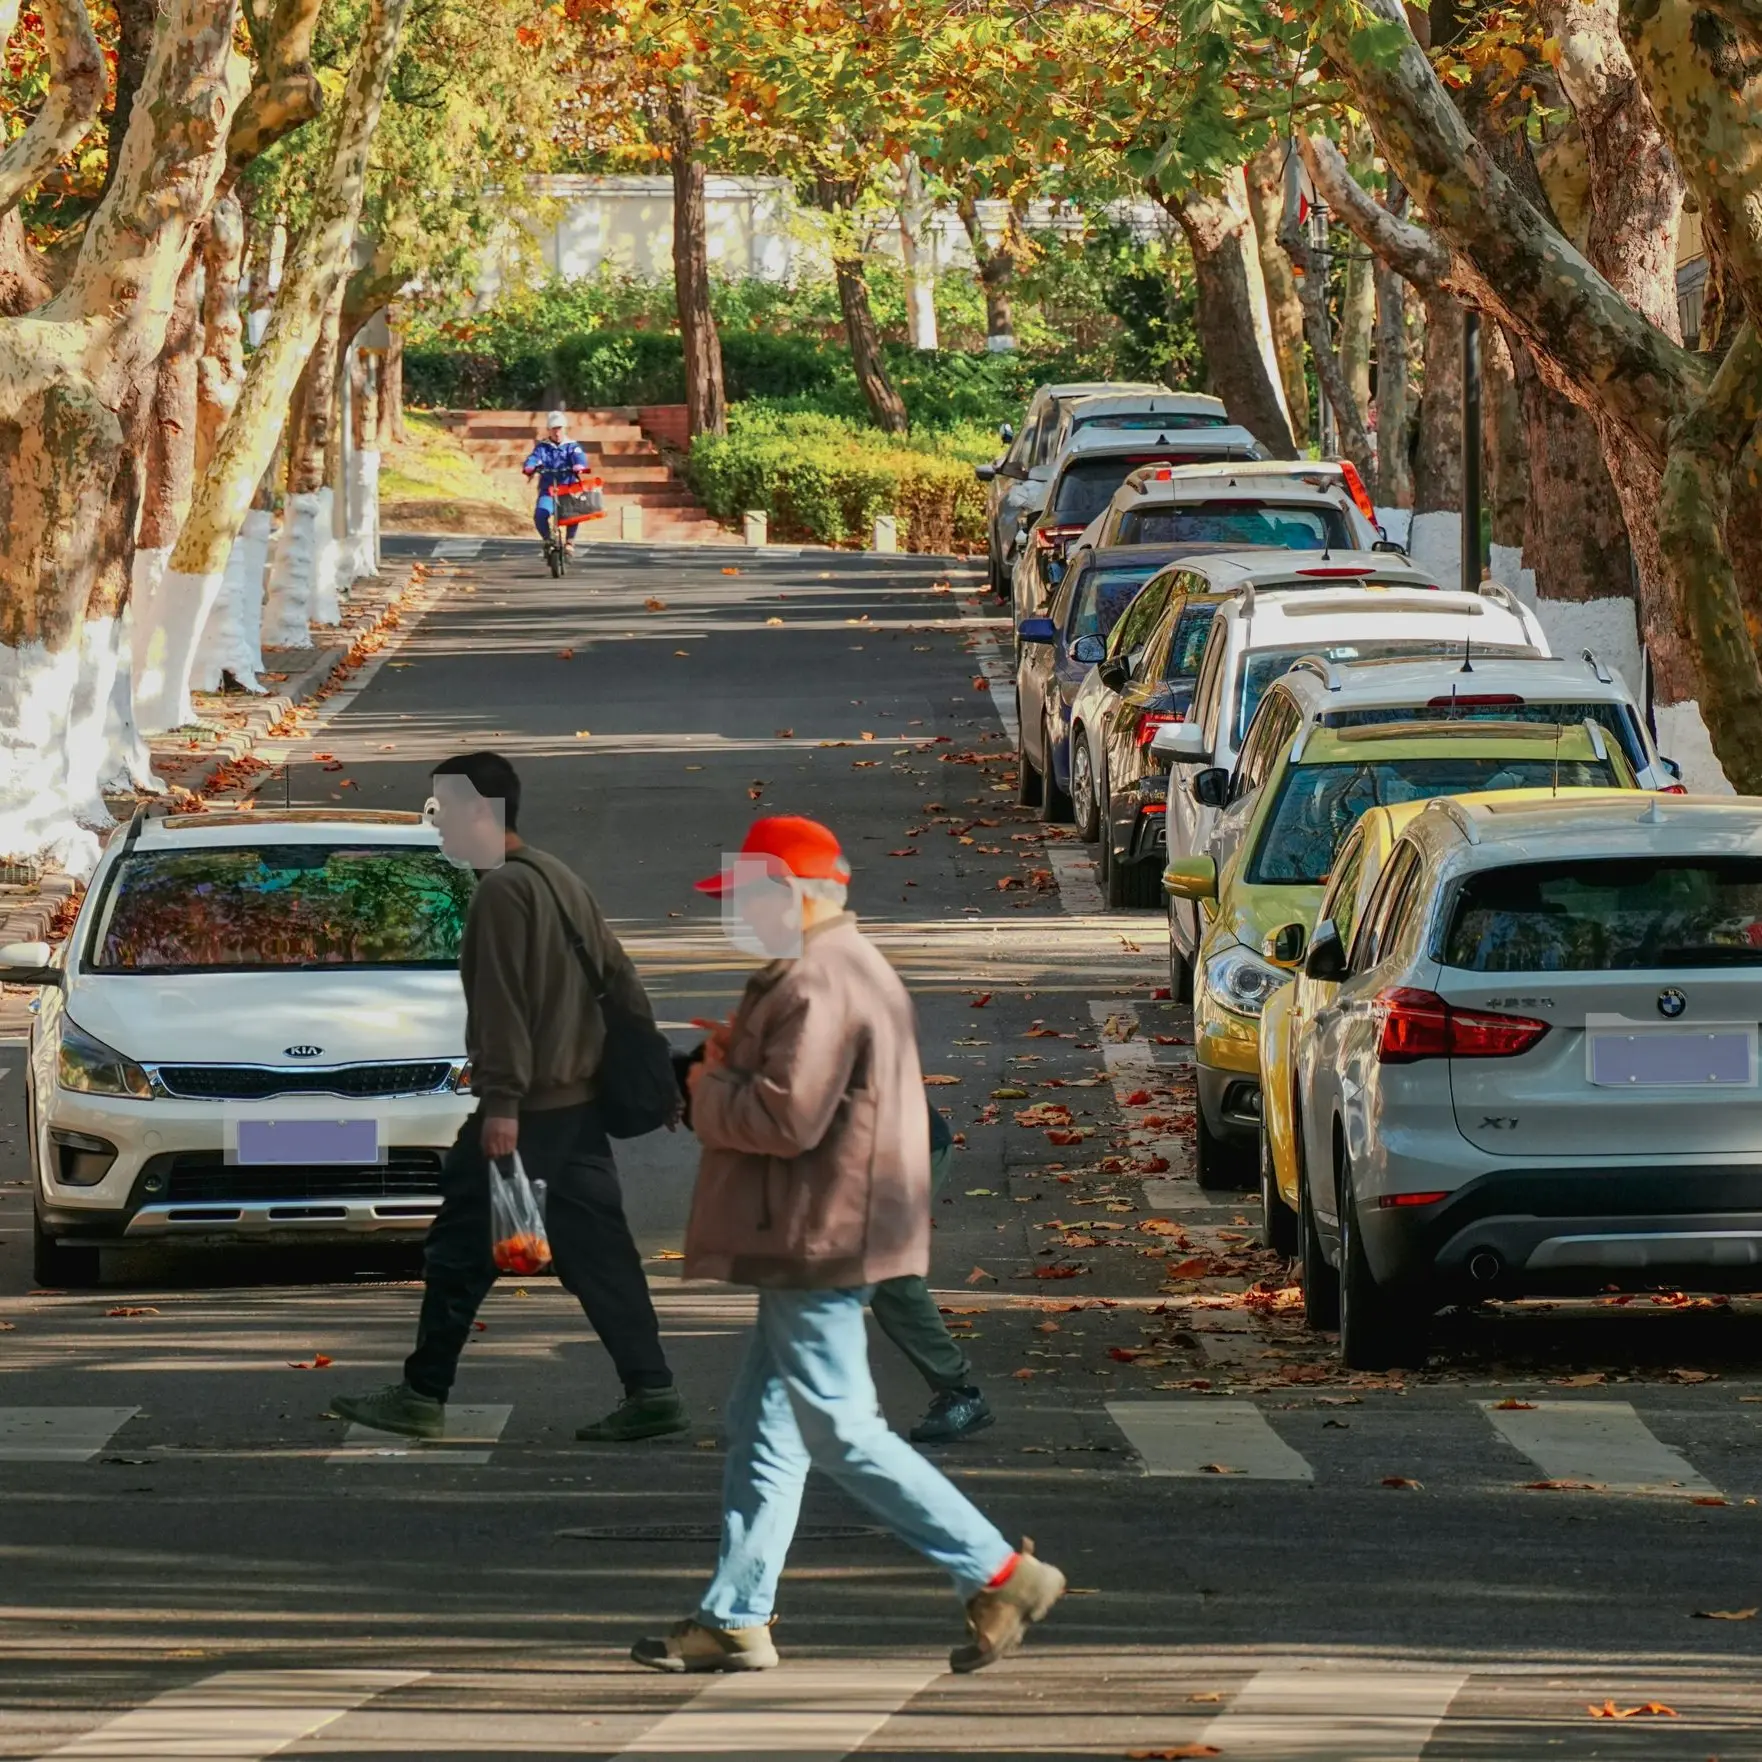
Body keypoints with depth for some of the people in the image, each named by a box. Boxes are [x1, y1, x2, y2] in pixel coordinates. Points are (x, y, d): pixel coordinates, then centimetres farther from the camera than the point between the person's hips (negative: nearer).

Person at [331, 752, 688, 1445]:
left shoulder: (502, 891, -13)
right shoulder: (561, 880, 16)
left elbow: (502, 1004, -20)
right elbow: (621, 979, 18)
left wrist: (502, 1102, -22)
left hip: (527, 1108, -9)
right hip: (581, 1099, 9)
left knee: (460, 1250, -1)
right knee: (596, 1251, 7)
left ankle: (422, 1396, 3)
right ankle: (651, 1390, 2)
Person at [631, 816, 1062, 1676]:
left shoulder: (819, 984, -19)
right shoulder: (850, 968, 17)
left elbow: (787, 1118, -26)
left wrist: (711, 1088, -7)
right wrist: (736, 1060, 6)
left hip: (818, 1242, -11)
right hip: (813, 1242, 11)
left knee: (840, 1429, -7)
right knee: (763, 1423, 13)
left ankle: (1000, 1574, -7)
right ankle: (735, 1619, 15)